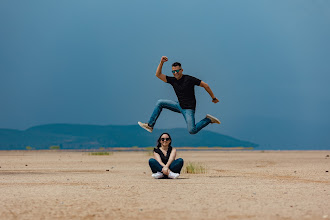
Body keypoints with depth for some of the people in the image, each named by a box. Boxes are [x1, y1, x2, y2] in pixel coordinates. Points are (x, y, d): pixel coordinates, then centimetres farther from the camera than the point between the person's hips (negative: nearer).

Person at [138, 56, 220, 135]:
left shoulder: (189, 79, -15)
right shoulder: (173, 80, 2)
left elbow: (205, 85, -10)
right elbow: (158, 74, 1)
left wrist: (213, 98, -6)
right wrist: (161, 62, -12)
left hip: (188, 109, -7)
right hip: (179, 106, 7)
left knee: (192, 131, -22)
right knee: (160, 103, 2)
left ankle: (208, 119, -1)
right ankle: (150, 125, 5)